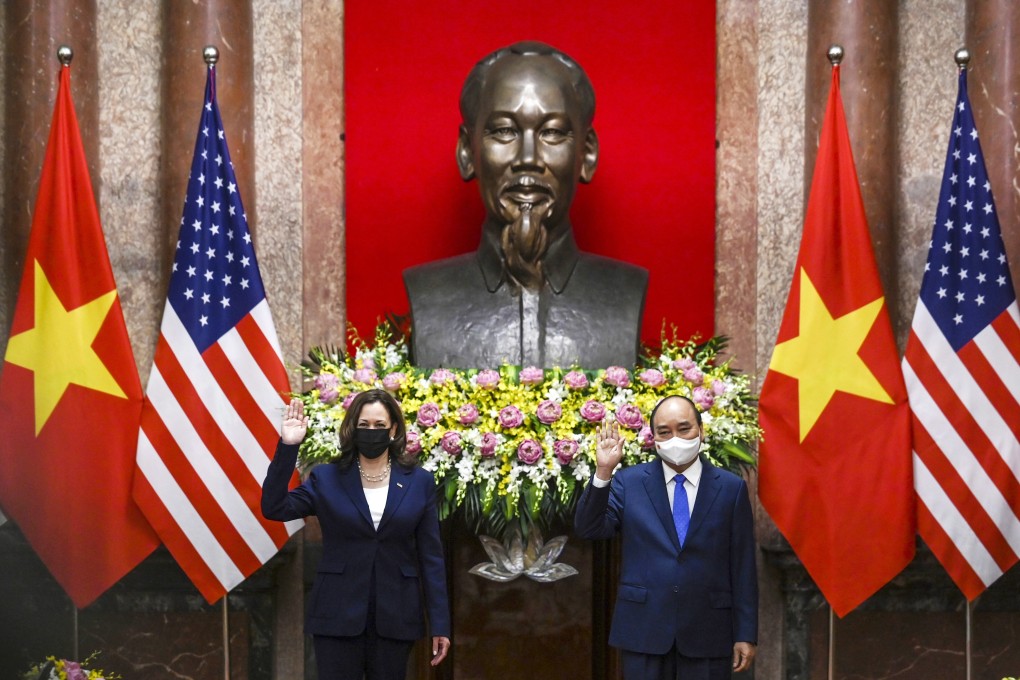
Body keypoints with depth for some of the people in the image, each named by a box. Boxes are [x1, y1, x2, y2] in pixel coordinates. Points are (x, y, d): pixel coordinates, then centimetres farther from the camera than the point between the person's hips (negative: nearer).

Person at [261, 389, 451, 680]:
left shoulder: (419, 482, 4)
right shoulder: (326, 479, 3)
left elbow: (431, 556, 3)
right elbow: (274, 508, -10)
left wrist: (440, 623, 0)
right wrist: (287, 447, -19)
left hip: (395, 617, 1)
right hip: (337, 615, -1)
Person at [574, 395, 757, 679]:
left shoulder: (731, 488, 3)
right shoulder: (628, 482, 4)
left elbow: (743, 567, 2)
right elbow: (589, 528, -6)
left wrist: (746, 635, 0)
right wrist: (603, 472, -18)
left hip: (708, 634, 0)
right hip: (644, 631, 0)